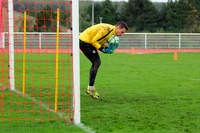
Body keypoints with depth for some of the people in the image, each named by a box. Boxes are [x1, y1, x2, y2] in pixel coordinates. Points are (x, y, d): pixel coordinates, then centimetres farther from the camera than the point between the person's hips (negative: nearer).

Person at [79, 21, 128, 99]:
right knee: (96, 63, -13)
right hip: (85, 41, -10)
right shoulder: (107, 29, -24)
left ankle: (90, 88, 15)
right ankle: (91, 88, -10)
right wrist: (103, 50, -22)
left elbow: (101, 41, 13)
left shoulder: (112, 32, 8)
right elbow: (94, 41, -22)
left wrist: (107, 49, -3)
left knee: (96, 63, 9)